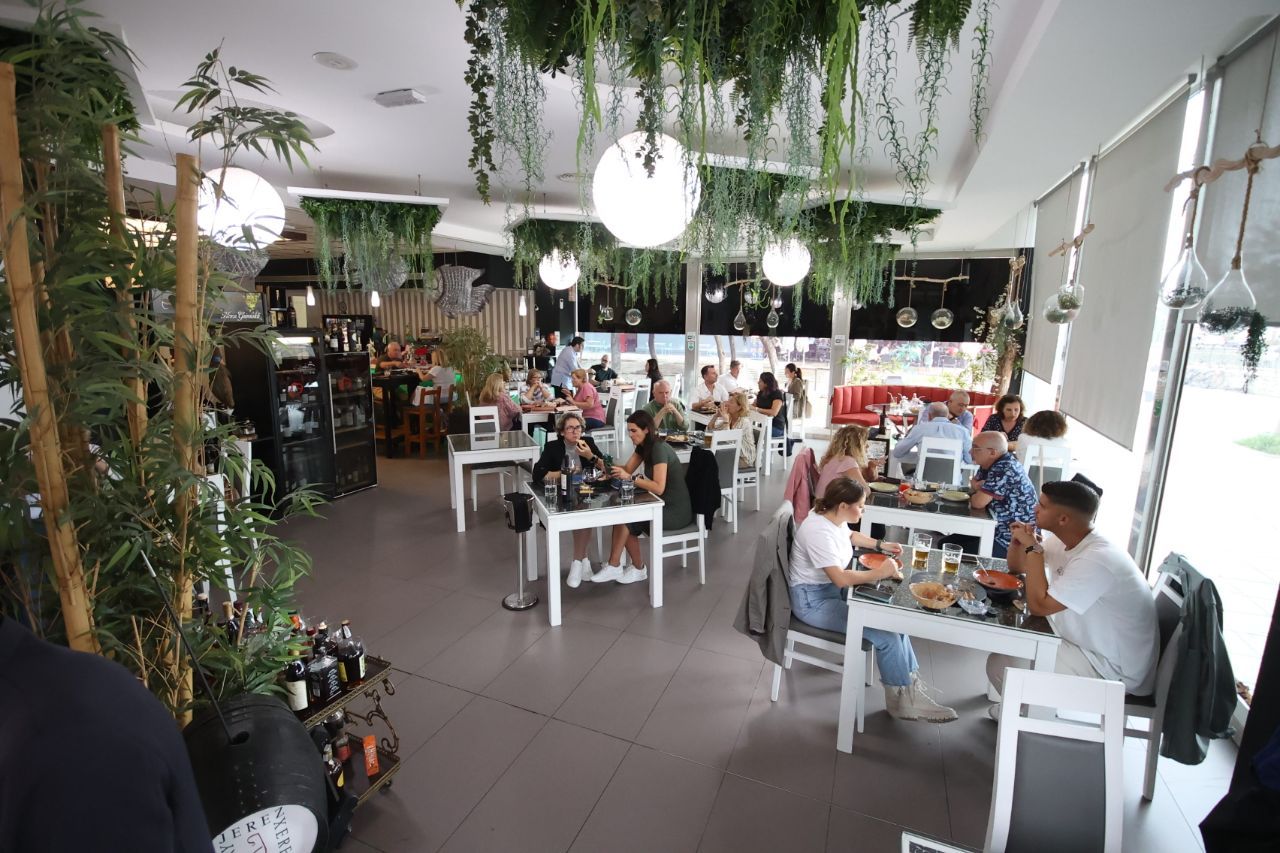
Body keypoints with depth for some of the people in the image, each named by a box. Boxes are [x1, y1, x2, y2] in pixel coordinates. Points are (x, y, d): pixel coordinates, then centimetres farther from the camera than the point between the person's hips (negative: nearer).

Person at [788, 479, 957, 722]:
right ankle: (903, 699, 5)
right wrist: (881, 572, -22)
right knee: (886, 634, -14)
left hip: (833, 590, 9)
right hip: (813, 600, -9)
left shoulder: (835, 519, 1)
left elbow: (850, 536, 26)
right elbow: (840, 578, -32)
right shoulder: (819, 532, -29)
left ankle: (910, 681, 8)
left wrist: (880, 545, 16)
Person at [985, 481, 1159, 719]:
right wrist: (1019, 541, -9)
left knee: (1000, 665, -13)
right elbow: (1016, 568, 13)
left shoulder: (1096, 560, -31)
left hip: (1114, 670, -9)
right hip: (1093, 647, 9)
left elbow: (1039, 606, -29)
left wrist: (1033, 548, -24)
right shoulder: (1062, 541, -2)